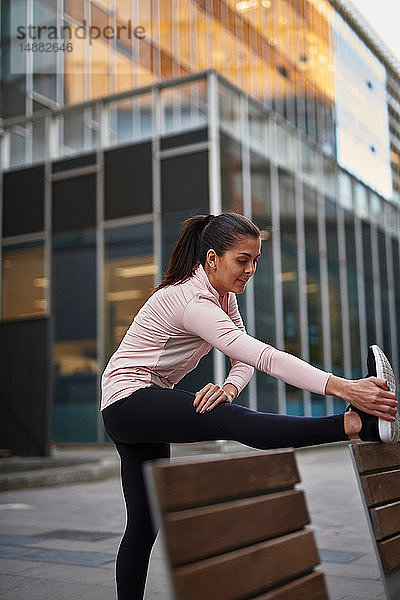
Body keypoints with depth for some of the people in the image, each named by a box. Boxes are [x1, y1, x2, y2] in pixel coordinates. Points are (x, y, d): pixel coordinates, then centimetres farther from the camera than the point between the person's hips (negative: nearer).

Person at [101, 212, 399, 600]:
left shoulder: (223, 297, 6)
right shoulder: (192, 302, -24)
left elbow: (243, 361, 0)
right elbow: (262, 356, -35)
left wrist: (229, 388, -25)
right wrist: (342, 388, -41)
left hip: (146, 411, 10)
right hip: (128, 398, -10)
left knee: (145, 522, 11)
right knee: (230, 421, -31)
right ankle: (360, 425, -44)